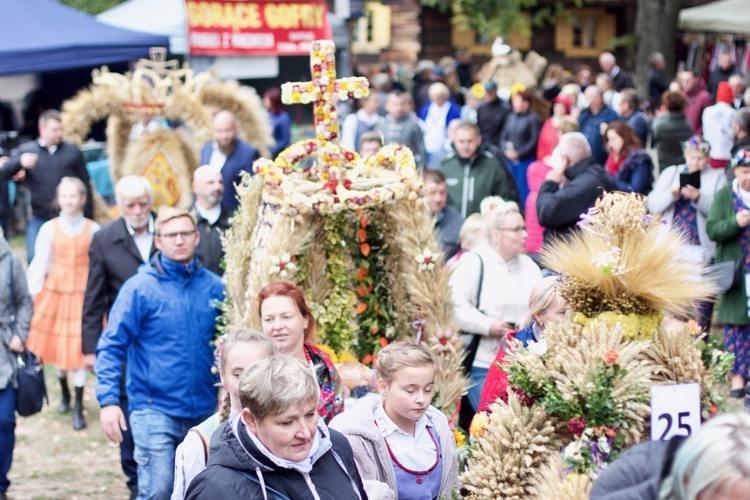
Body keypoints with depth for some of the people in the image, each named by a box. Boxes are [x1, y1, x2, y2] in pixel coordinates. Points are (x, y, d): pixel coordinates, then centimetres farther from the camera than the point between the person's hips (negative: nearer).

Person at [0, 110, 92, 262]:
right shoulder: (26, 150, 6)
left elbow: (85, 185, 7)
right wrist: (20, 162, -25)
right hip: (39, 219, 0)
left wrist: (88, 216, 2)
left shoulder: (73, 152, 5)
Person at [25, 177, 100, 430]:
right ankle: (65, 394, 36)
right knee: (58, 345, 11)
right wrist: (33, 294, -1)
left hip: (83, 294, -1)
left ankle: (78, 407, 7)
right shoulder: (49, 229, 0)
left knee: (78, 348, -3)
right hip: (56, 292, 1)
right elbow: (39, 264, 4)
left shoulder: (92, 229, -2)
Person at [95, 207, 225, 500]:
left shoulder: (214, 287, 4)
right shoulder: (140, 288, -6)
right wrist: (108, 400, -16)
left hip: (205, 410, 4)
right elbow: (111, 346, -7)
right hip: (155, 411, -4)